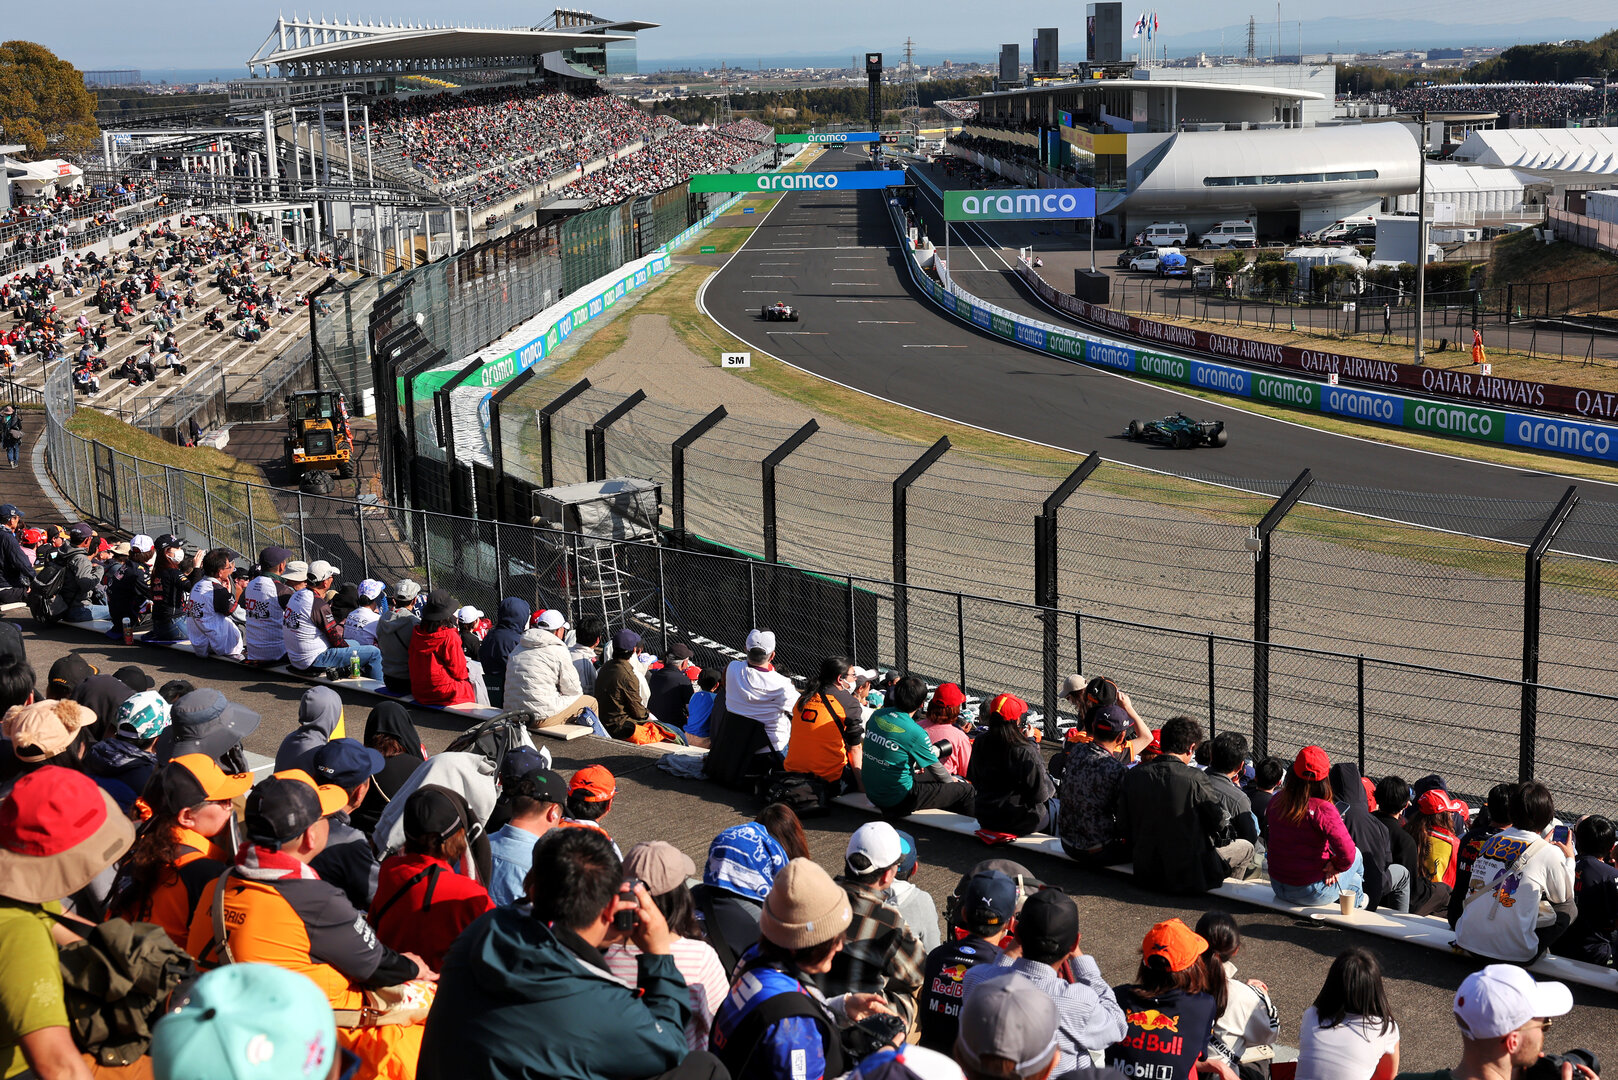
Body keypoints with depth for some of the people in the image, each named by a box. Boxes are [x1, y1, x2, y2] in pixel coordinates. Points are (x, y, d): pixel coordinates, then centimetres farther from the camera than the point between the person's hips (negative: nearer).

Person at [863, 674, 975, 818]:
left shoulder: (877, 715, -2)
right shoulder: (915, 732, -22)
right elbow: (935, 767, -7)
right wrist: (951, 781, 15)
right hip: (899, 802, -8)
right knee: (965, 789, 2)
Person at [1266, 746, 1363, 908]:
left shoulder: (1276, 802, -6)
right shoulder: (1322, 809, -25)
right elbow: (1346, 853, -30)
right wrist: (1336, 866, -8)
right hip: (1312, 893, -6)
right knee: (1356, 855, 22)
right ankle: (1356, 901, 44)